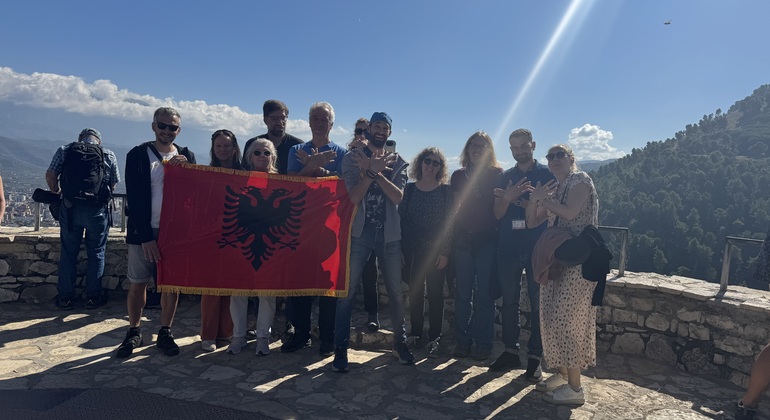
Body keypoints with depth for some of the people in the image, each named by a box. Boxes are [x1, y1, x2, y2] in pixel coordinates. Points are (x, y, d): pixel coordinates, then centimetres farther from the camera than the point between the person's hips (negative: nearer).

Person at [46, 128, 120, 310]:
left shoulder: (64, 150, 6)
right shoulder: (109, 155, 4)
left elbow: (50, 176, 1)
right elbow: (113, 184, 6)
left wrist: (58, 192, 20)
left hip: (70, 208, 1)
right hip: (97, 209, -1)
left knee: (68, 253, 12)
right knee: (96, 253, 11)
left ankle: (65, 298, 20)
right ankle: (93, 297, 17)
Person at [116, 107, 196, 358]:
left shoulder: (186, 156, 7)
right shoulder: (138, 155, -1)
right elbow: (134, 198, -7)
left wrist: (184, 168, -14)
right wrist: (146, 237, -13)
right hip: (143, 233, -2)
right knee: (137, 285, 5)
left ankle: (165, 333, 21)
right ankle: (134, 333, 23)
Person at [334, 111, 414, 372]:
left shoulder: (397, 162, 8)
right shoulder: (352, 159, 3)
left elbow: (398, 196, -8)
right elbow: (353, 197, -9)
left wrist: (375, 171, -18)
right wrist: (374, 170, -17)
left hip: (389, 235, 2)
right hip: (359, 233, -2)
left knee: (396, 292, 8)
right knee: (347, 292, -3)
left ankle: (400, 343, 24)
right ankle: (341, 348, 6)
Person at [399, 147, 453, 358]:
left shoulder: (445, 190, 2)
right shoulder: (409, 189, 6)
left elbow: (449, 223, -2)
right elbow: (402, 220, 4)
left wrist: (444, 252, -8)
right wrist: (401, 250, -1)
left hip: (436, 250, -1)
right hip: (413, 249, 2)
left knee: (435, 293, 1)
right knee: (415, 292, 6)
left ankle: (434, 339, 10)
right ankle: (415, 334, 19)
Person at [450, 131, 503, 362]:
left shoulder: (497, 174, 5)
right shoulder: (458, 176, 12)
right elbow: (453, 207, 11)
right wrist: (453, 236, 3)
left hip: (487, 238, -2)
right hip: (463, 238, 2)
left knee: (484, 293, 1)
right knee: (462, 292, 3)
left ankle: (483, 343, 10)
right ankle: (462, 341, 13)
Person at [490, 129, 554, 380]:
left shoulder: (546, 174, 2)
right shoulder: (505, 177, 11)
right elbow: (498, 213, 4)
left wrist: (515, 199, -15)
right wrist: (508, 197, -16)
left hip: (537, 246, -3)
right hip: (508, 246, 4)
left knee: (537, 303, 2)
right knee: (509, 300, 9)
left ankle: (535, 357, 11)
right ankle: (510, 351, 20)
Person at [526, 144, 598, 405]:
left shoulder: (580, 180, -5)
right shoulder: (553, 189, 17)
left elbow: (570, 212, -22)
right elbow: (532, 222, 13)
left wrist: (543, 198, -9)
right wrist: (534, 199, -4)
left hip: (578, 261, -8)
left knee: (566, 319, -9)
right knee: (552, 318, 9)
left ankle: (574, 388, 0)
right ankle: (561, 374, 22)